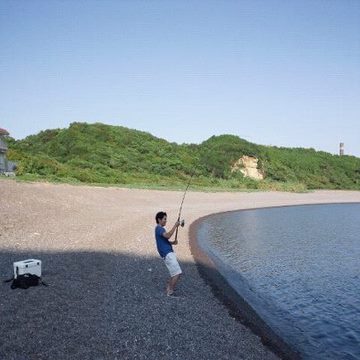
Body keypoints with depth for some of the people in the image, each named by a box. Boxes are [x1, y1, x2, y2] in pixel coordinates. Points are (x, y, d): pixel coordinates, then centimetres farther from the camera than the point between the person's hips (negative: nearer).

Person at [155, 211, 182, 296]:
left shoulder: (160, 229, 19)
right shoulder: (159, 228, -13)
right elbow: (168, 235, -31)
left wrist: (172, 242, 9)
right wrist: (175, 226, -24)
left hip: (169, 253, 11)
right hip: (167, 254, -11)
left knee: (175, 273, 16)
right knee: (177, 273, -12)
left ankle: (168, 288, 24)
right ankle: (170, 293, -5)